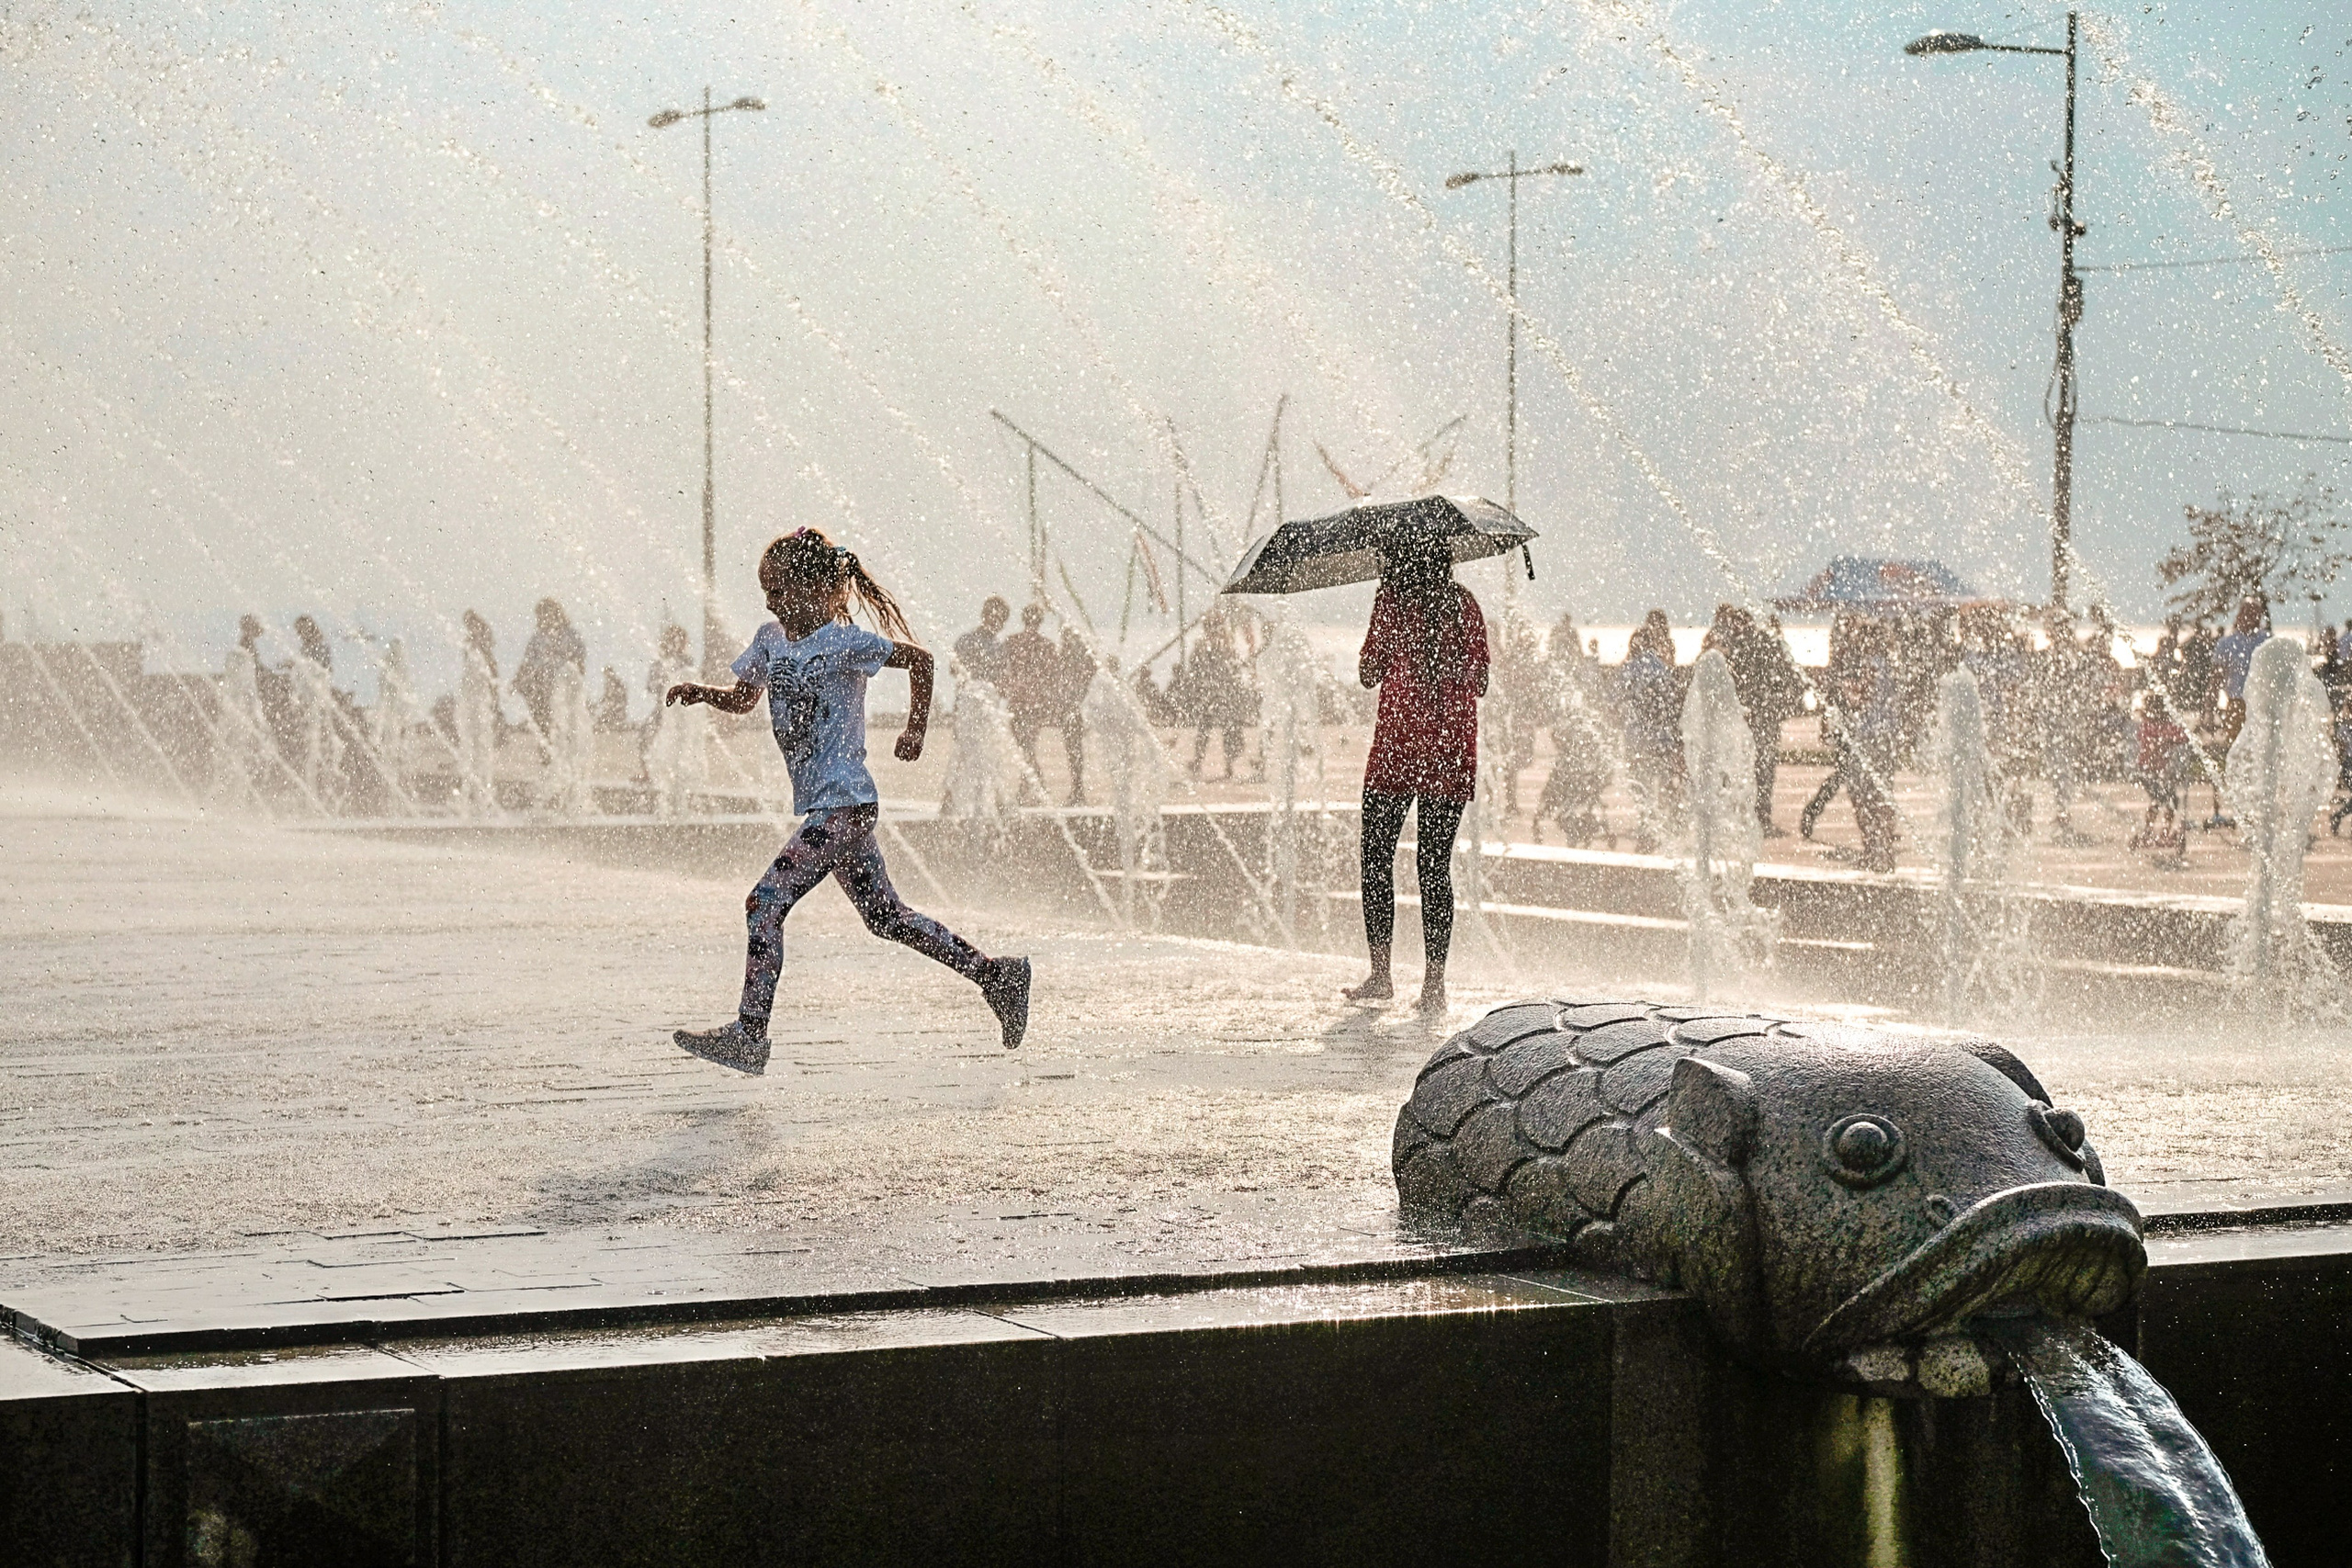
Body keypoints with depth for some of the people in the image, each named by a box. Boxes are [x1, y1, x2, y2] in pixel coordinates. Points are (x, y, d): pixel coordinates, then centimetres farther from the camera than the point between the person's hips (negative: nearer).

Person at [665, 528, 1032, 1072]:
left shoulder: (842, 643, -13)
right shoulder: (771, 639, 10)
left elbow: (918, 657, -7)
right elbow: (742, 699, 22)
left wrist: (916, 730, 0)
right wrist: (700, 692, 3)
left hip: (842, 806, -9)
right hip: (825, 806, 9)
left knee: (766, 903, -14)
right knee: (886, 917, 14)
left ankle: (749, 1034, -11)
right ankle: (996, 974, 20)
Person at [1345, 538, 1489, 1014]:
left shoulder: (1392, 599, -5)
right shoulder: (1463, 604, 7)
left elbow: (1368, 675, -3)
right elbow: (1479, 683, 10)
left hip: (1397, 748, -4)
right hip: (1452, 753, 4)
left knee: (1377, 858, 8)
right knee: (1435, 863, 5)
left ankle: (1380, 974, 5)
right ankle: (1434, 983, 1)